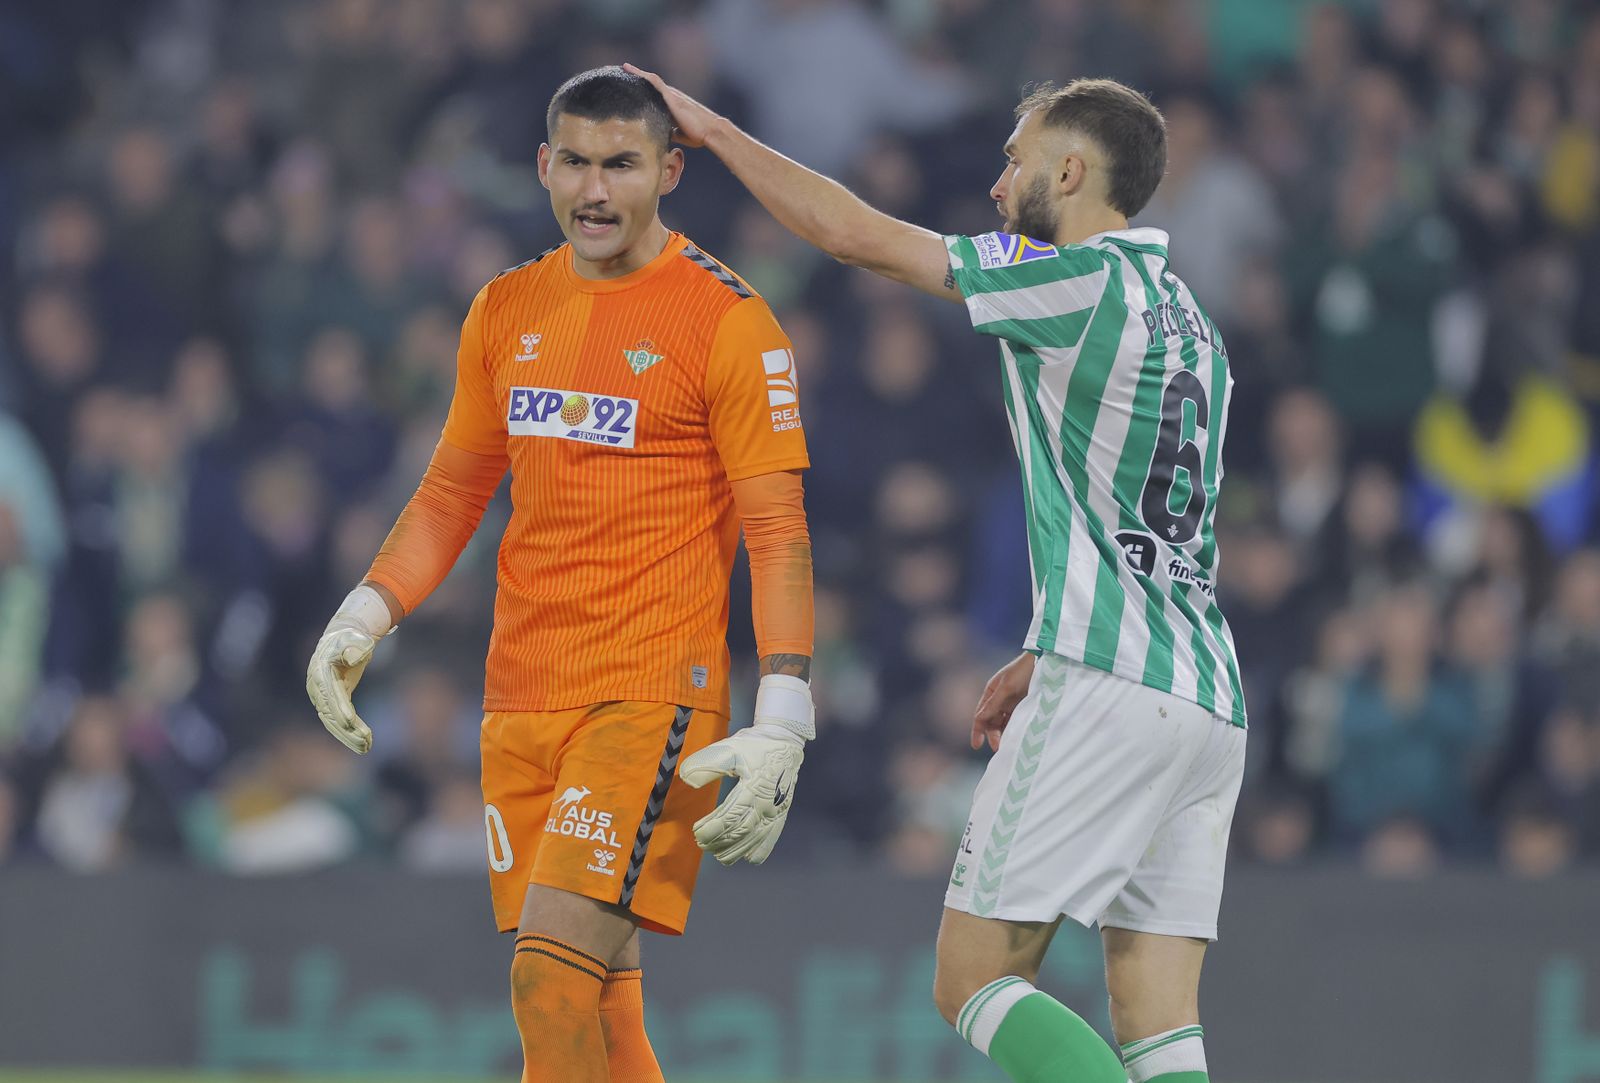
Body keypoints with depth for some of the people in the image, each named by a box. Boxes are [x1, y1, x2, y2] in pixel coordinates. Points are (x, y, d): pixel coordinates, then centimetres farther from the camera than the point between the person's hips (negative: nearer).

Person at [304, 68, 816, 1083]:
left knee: (554, 977, -18)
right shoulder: (507, 310, 12)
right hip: (522, 694, 6)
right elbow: (453, 491, 22)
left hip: (652, 695, -6)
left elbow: (778, 531, -8)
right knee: (594, 1001, 6)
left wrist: (782, 720, -17)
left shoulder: (728, 321, -6)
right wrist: (363, 620, 8)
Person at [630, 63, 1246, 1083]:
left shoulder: (1085, 276, -5)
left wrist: (714, 128, 9)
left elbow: (856, 233, -2)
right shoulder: (1189, 318, 21)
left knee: (974, 976, -5)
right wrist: (1049, 658, 30)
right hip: (1210, 702, 9)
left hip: (1107, 693, -9)